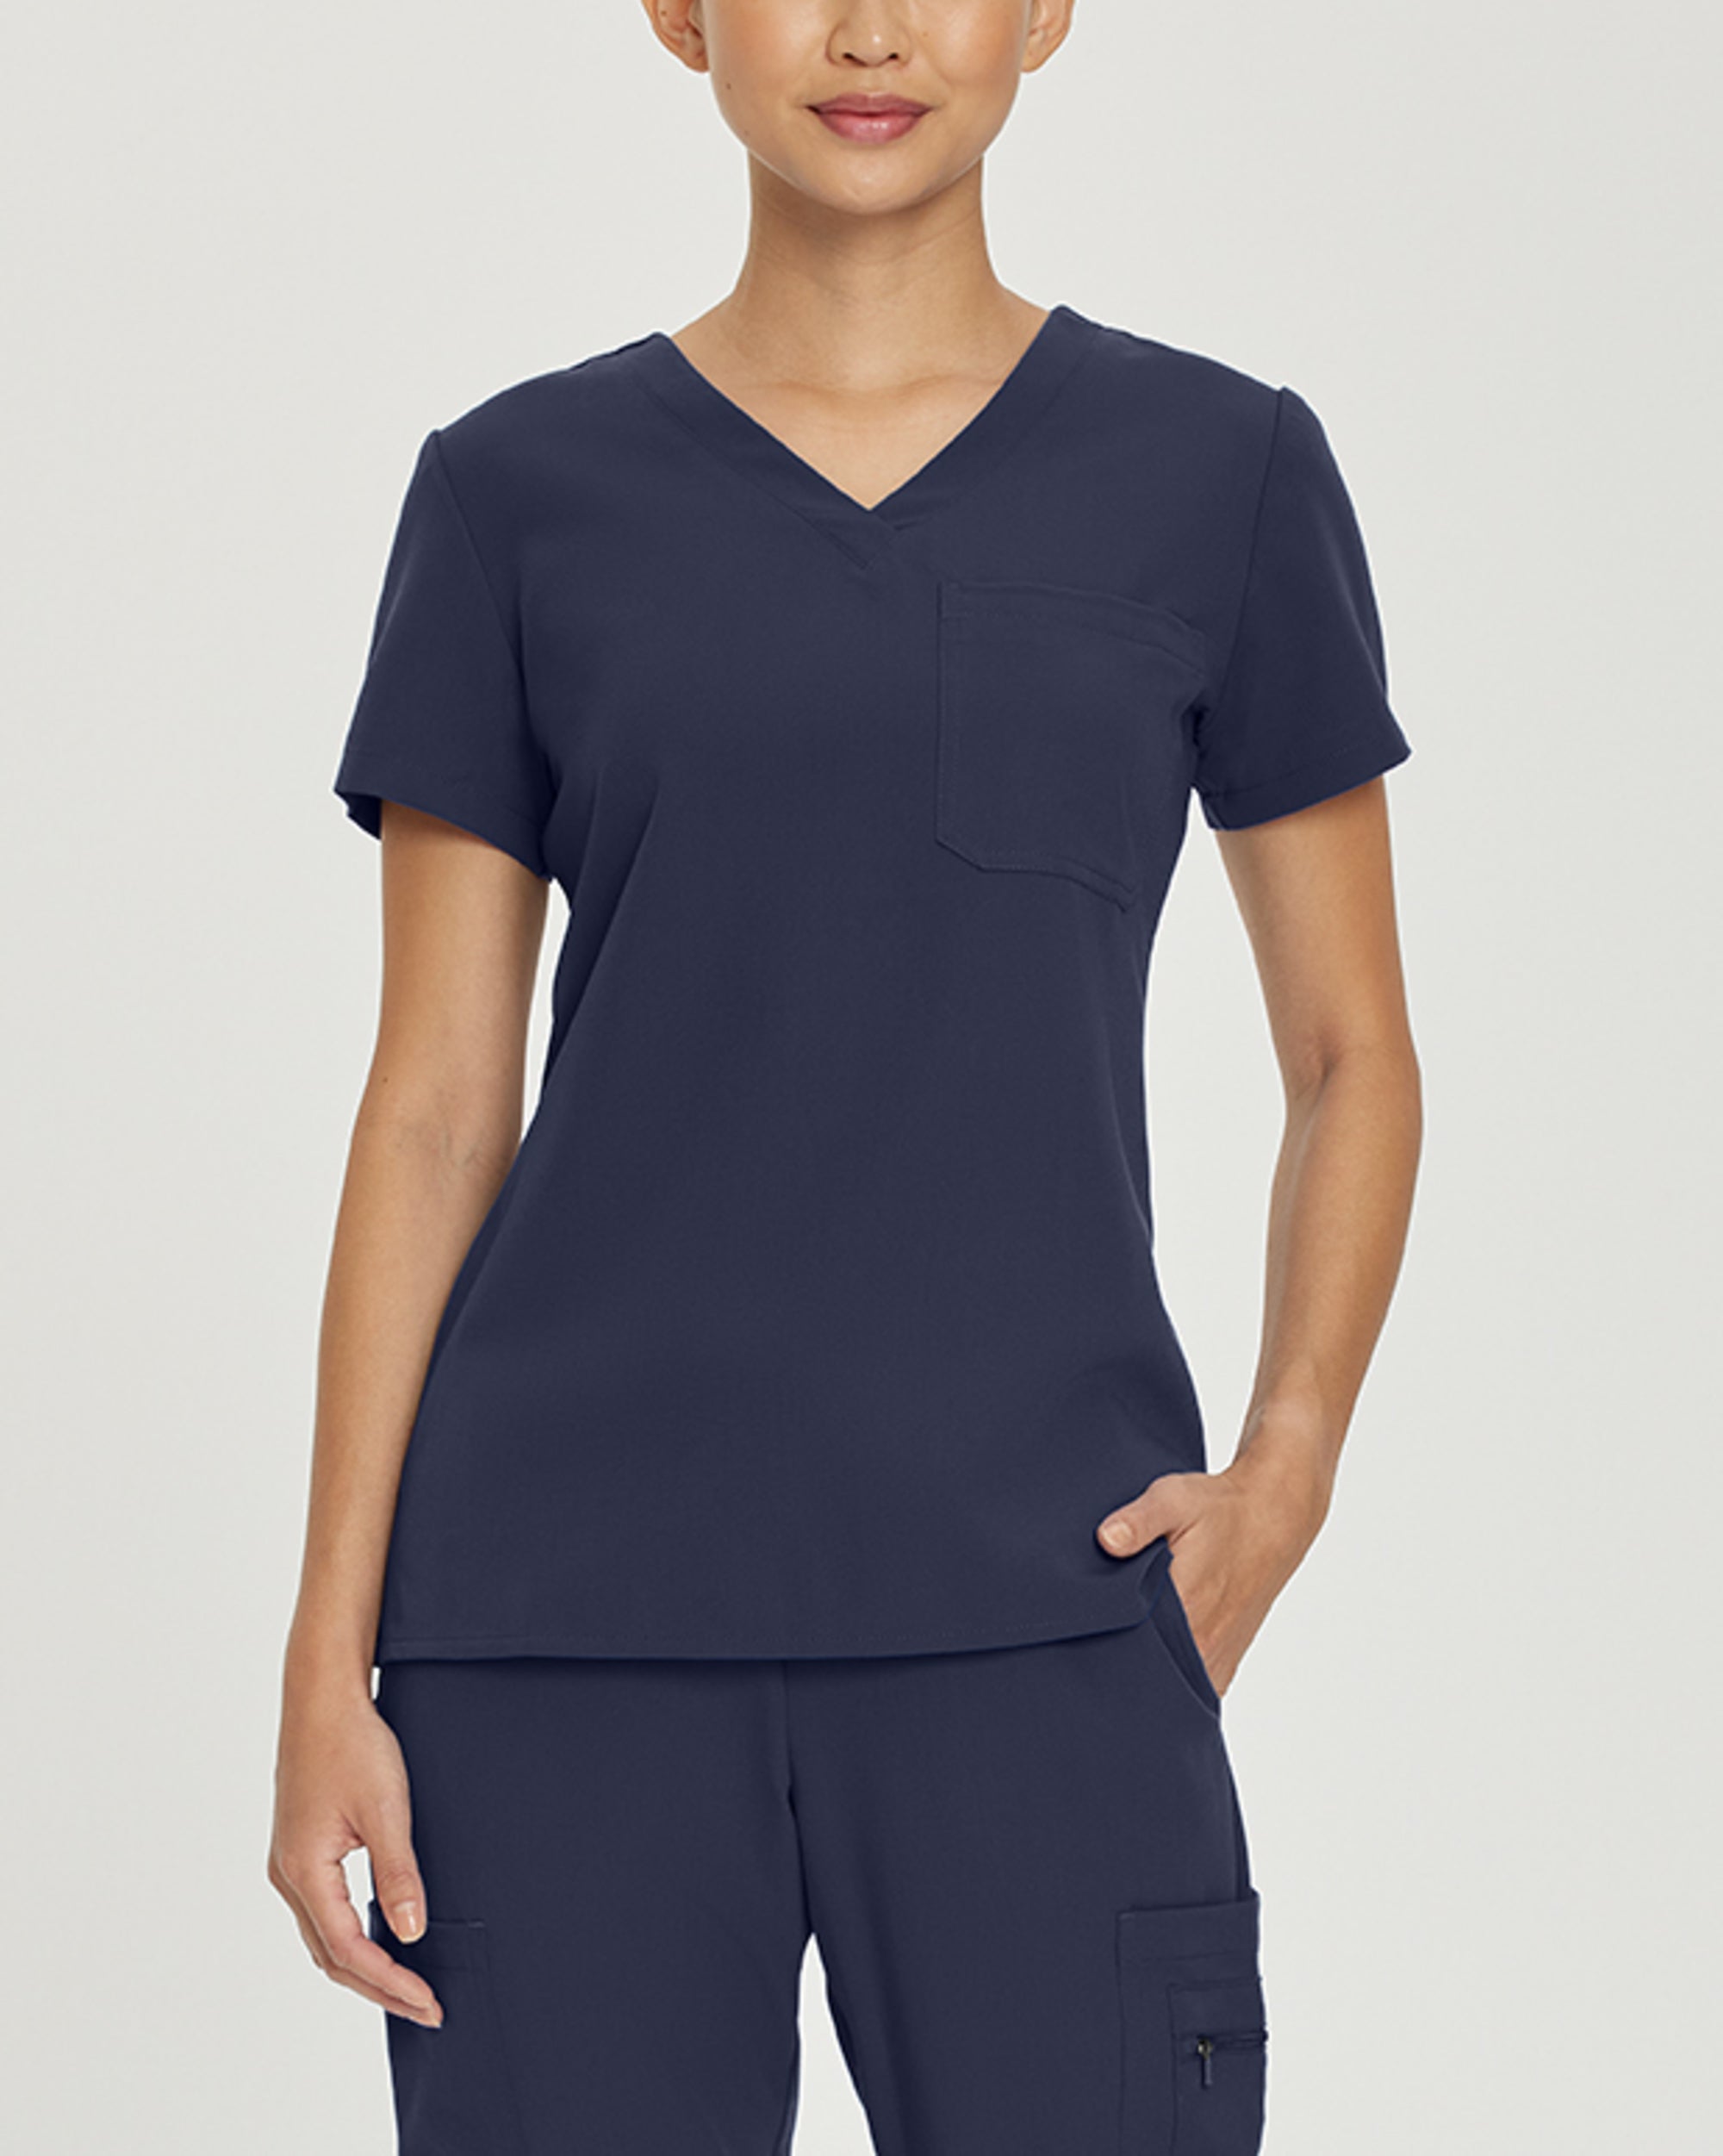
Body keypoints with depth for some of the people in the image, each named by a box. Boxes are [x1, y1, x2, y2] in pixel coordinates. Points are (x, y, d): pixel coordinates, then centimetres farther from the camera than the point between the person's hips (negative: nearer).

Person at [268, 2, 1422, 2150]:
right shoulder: (522, 492, 6)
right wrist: (330, 1661, -1)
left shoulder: (1219, 471, 6)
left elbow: (1352, 1054, 11)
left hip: (1029, 1617, 0)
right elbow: (434, 1104, 5)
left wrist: (1286, 1474, -6)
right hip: (579, 1629, 0)